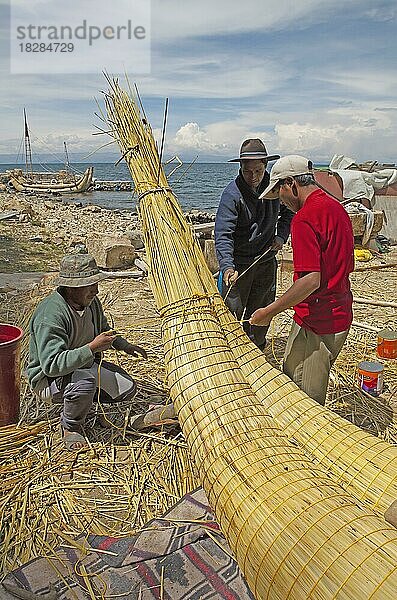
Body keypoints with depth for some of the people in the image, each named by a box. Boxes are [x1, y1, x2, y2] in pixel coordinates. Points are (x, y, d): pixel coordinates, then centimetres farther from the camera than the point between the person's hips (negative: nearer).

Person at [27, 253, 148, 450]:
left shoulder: (91, 302, -4)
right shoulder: (50, 315, -31)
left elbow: (104, 329, 18)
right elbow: (51, 365, -37)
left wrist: (125, 346, 2)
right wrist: (92, 348, -41)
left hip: (86, 364, 8)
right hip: (48, 378, -7)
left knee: (127, 389, -5)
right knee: (85, 382, -39)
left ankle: (81, 401, 19)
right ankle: (70, 427, -7)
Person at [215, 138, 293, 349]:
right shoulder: (232, 193, -19)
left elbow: (288, 211, 18)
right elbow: (223, 234, -27)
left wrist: (281, 235, 1)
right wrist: (227, 267, -40)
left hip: (266, 261, 5)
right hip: (238, 264, -5)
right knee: (234, 314, 1)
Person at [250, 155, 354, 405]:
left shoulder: (304, 218, -20)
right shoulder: (337, 208, 10)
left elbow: (311, 280, -27)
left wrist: (269, 311, -19)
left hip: (316, 324, -10)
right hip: (340, 316, 10)